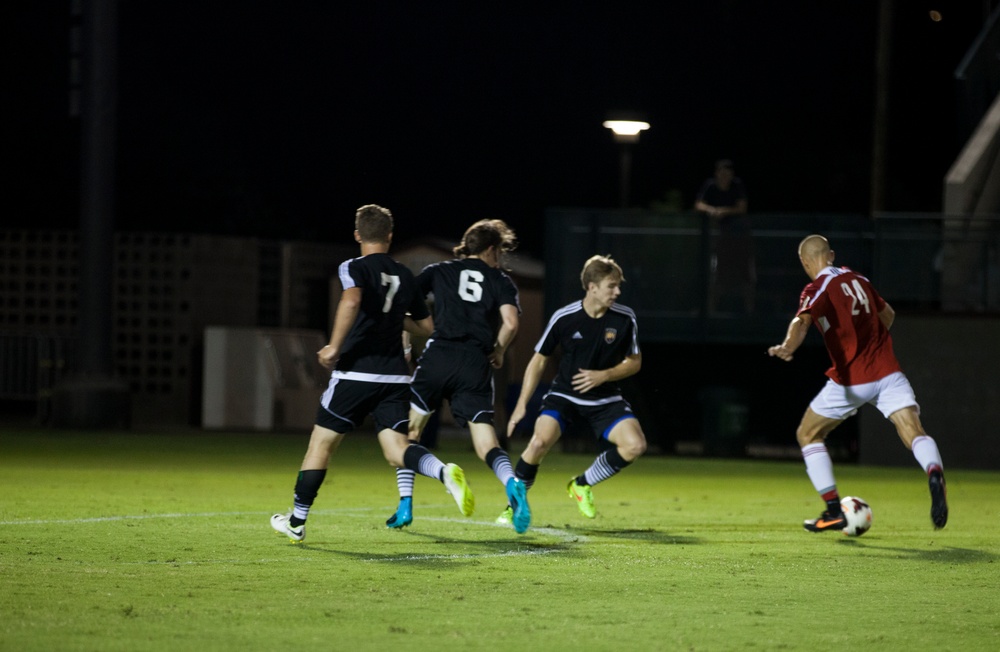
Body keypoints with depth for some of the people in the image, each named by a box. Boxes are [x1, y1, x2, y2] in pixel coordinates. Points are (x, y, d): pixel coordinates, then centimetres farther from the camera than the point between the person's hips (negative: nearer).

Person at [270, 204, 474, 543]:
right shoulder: (405, 276, 14)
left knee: (321, 443, 8)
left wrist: (335, 347, -22)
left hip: (355, 374, -4)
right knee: (396, 449, -2)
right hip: (395, 376, 4)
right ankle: (445, 472, -33)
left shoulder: (354, 268, -3)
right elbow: (427, 326, 22)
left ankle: (296, 522, 15)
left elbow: (351, 301, -26)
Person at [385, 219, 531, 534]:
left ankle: (405, 507, 7)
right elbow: (510, 322, -3)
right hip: (476, 364, 0)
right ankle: (512, 483, -31)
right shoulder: (501, 282, 12)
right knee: (486, 442, -1)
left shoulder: (438, 271, 15)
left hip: (439, 355, 0)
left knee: (408, 432, 14)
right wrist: (498, 351, 15)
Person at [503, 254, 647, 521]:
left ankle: (582, 485, 6)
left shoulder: (625, 319, -10)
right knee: (540, 441, -28)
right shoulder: (564, 318, -13)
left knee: (635, 445, -20)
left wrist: (604, 375, -16)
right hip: (564, 396, -2)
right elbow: (539, 361, -2)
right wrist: (521, 405, -4)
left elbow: (634, 362, 3)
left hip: (605, 399, 2)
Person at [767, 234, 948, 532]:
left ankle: (833, 511, 13)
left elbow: (802, 320, -25)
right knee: (914, 432, -11)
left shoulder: (817, 289, -3)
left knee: (808, 434, 16)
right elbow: (887, 314, 31)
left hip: (851, 381, -4)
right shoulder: (858, 280, 15)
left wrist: (787, 347, -43)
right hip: (887, 371, 4)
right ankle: (935, 474, -44)